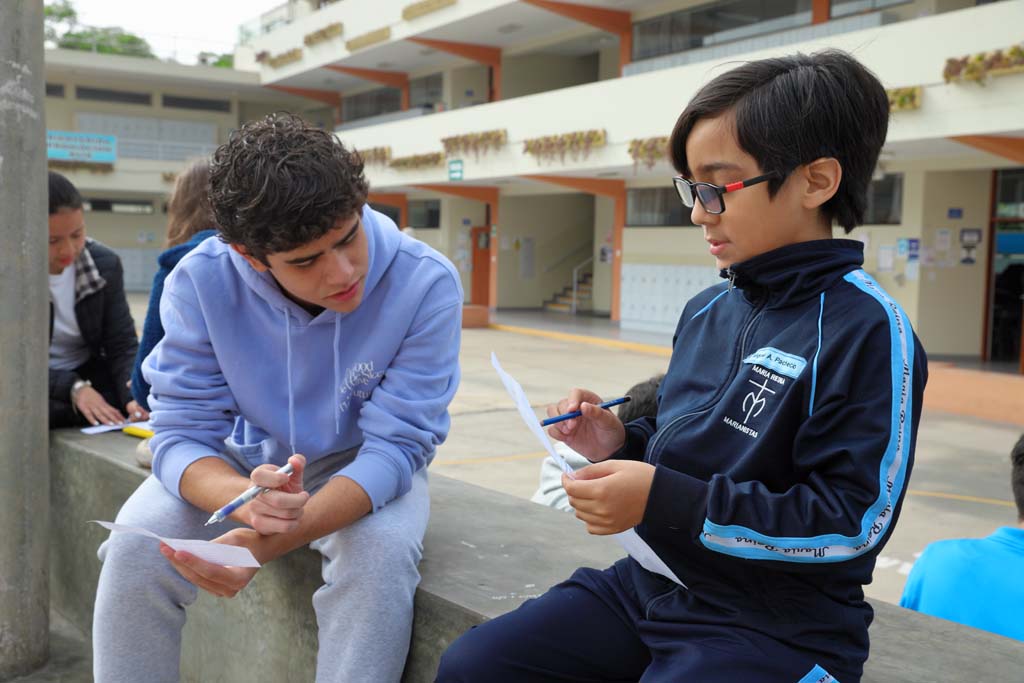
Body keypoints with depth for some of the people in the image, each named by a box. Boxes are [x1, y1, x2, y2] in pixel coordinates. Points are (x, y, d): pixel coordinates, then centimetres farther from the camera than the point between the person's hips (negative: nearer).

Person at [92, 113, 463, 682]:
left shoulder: (425, 283, -27)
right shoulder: (200, 281, -22)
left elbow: (395, 446, -26)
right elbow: (182, 434, -18)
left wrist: (267, 544, -42)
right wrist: (245, 499, -44)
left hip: (362, 467, -1)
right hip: (244, 460, 2)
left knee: (382, 552, -32)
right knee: (136, 546, -23)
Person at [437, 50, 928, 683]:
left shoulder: (868, 329, -16)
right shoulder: (706, 310, 8)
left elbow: (852, 522, -20)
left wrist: (661, 501, -23)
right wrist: (622, 442, 0)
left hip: (776, 625, -7)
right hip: (657, 582, 7)